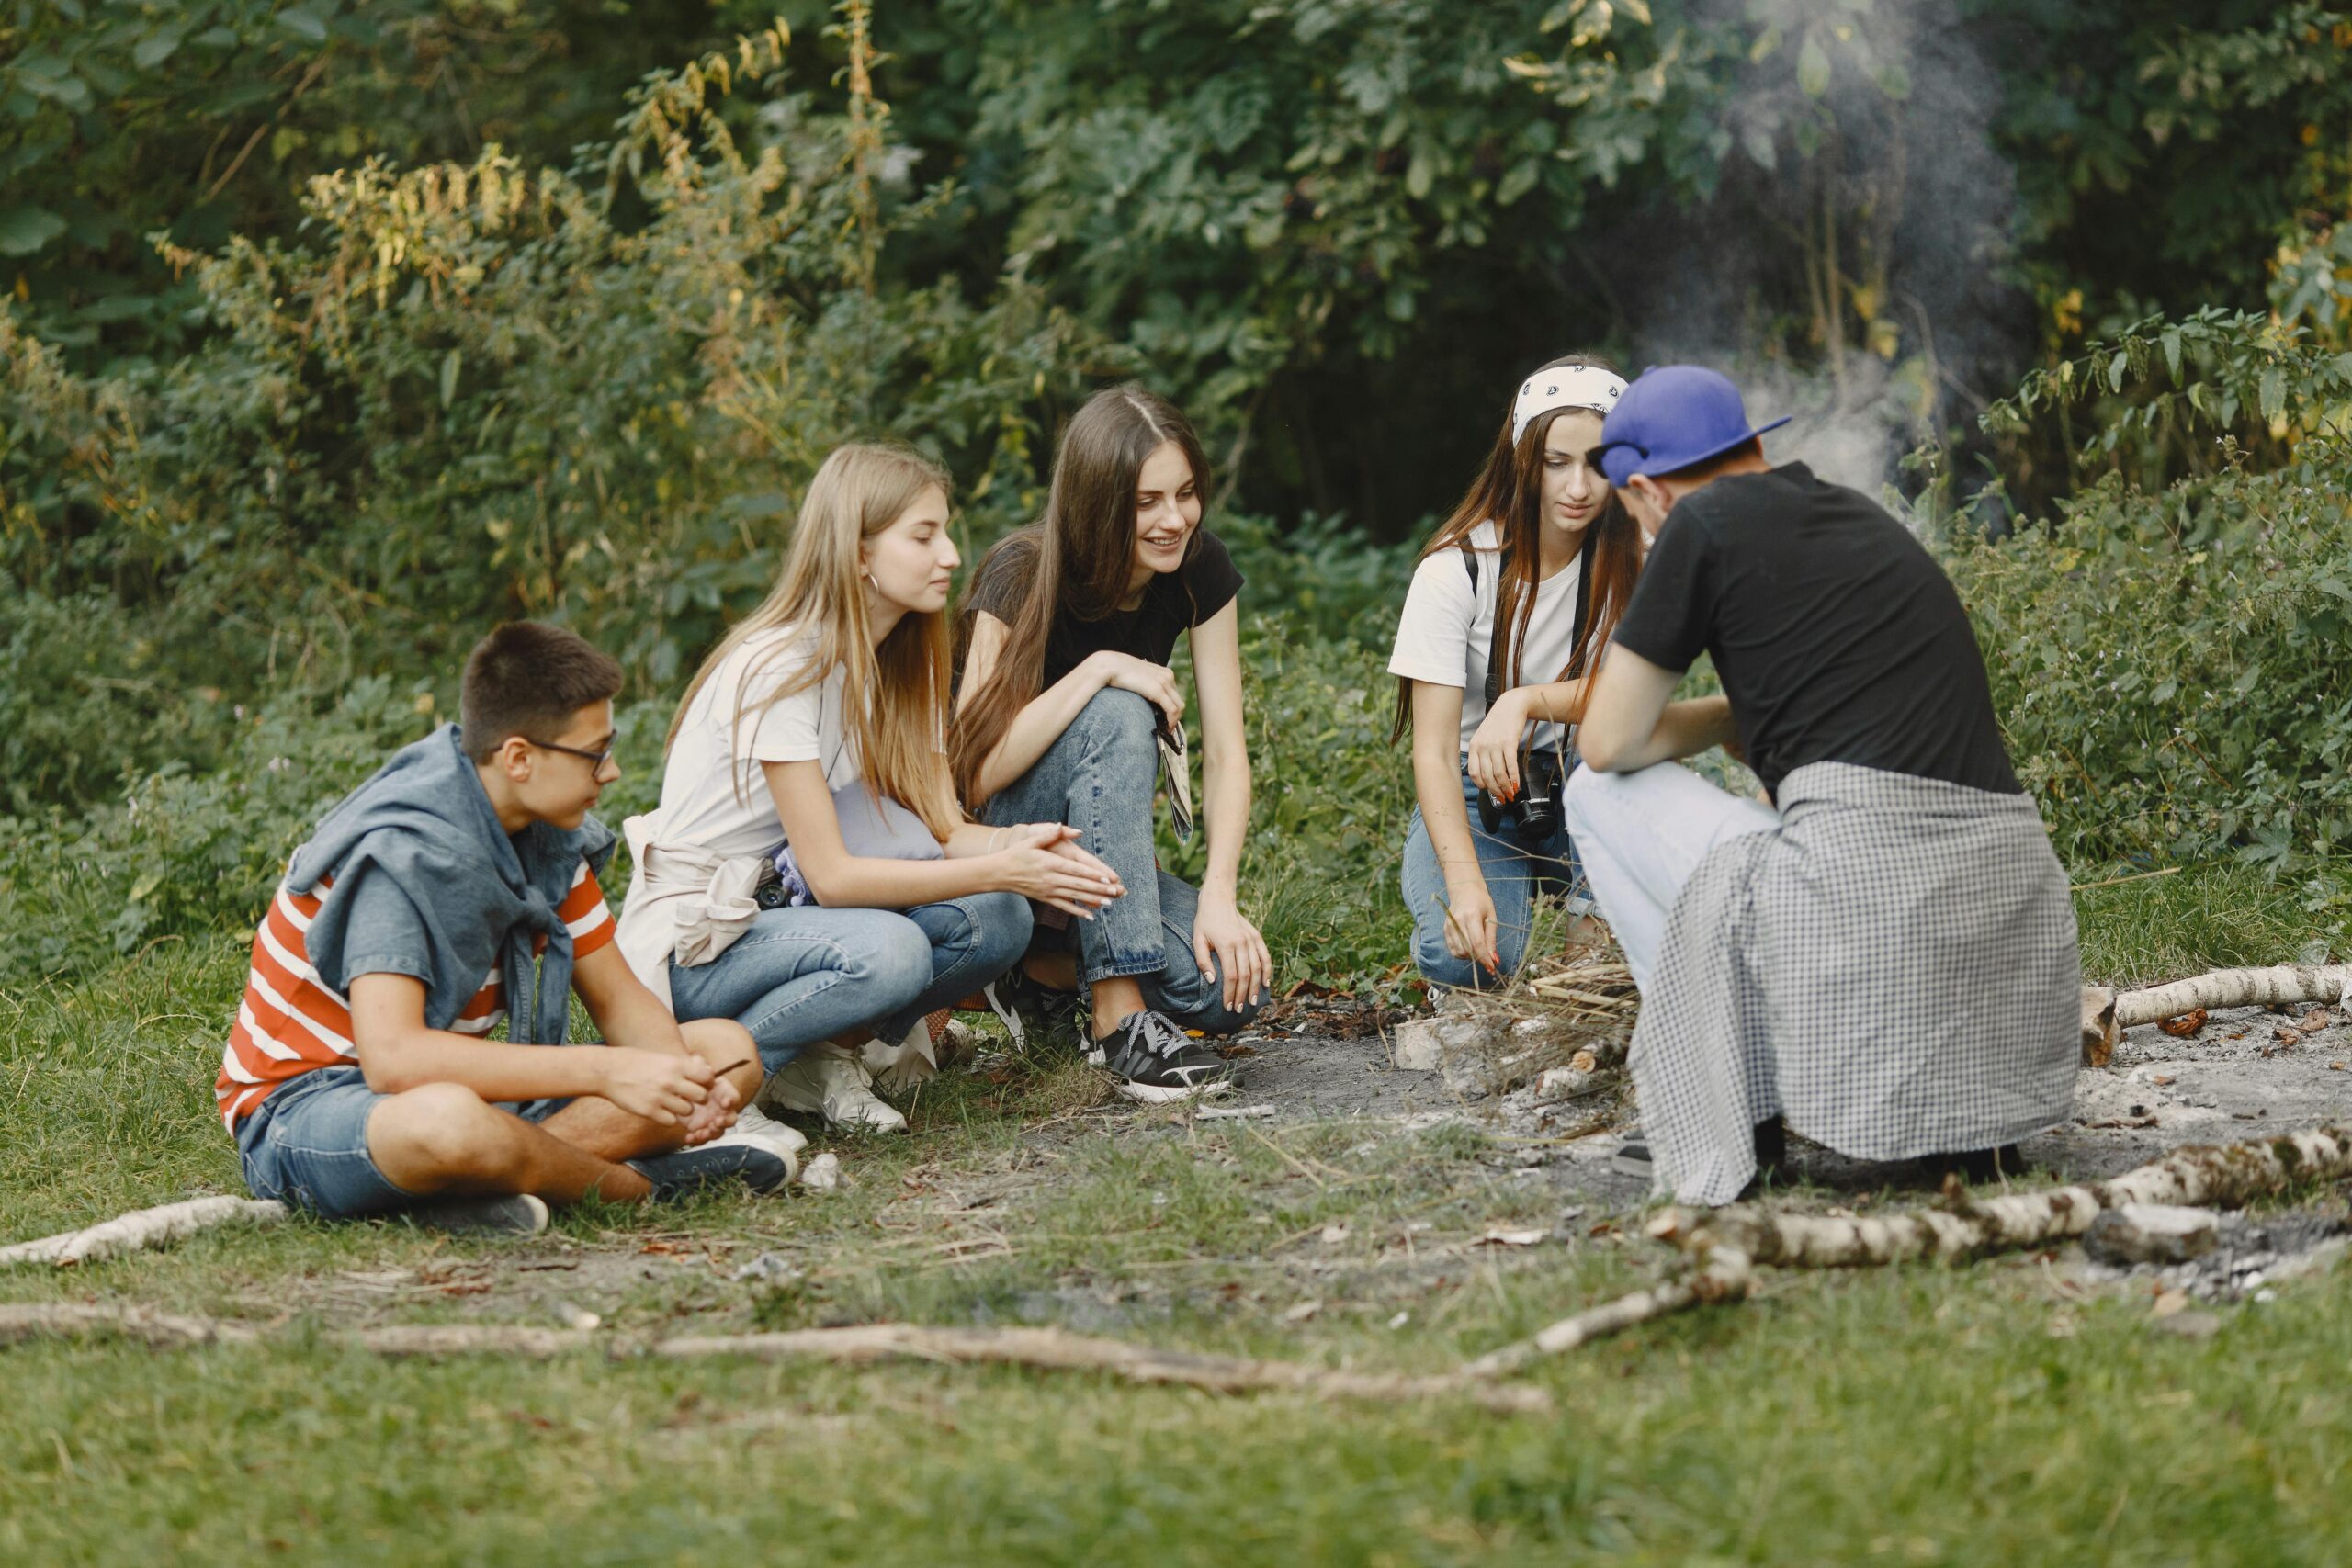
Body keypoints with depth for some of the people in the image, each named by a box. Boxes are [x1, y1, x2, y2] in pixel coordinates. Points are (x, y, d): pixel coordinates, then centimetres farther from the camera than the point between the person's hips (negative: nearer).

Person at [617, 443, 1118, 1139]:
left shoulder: (899, 665, 5)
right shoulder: (778, 669, -22)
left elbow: (944, 831, -2)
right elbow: (832, 876, -25)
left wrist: (1018, 843, -24)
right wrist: (999, 870, -29)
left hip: (782, 911, 8)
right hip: (693, 946, -8)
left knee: (998, 921, -15)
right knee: (886, 951, -35)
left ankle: (826, 1055, 1)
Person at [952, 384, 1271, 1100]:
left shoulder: (1200, 570, -8)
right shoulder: (1022, 578, -20)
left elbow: (1225, 752, -10)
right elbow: (979, 773, -27)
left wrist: (1220, 895, -23)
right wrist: (1099, 669, -33)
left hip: (1104, 845, 5)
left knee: (1230, 988, -23)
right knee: (1115, 718, -35)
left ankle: (1046, 968, 5)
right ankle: (1119, 1015, -34)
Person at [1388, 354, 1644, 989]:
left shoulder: (1632, 558, -7)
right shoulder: (1455, 571, -15)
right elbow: (1434, 749, -21)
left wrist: (1526, 703, -36)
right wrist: (1465, 879, -37)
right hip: (1476, 797, -2)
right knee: (1461, 956, -30)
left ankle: (1601, 906, -10)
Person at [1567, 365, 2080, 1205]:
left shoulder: (1706, 522, 5)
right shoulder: (1869, 521, 26)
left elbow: (1609, 742, 8)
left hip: (1860, 867, -7)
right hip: (2009, 881, 7)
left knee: (1600, 792, 16)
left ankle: (1729, 1100, 13)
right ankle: (1960, 1090, 13)